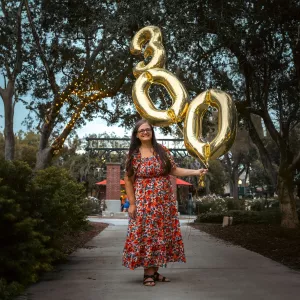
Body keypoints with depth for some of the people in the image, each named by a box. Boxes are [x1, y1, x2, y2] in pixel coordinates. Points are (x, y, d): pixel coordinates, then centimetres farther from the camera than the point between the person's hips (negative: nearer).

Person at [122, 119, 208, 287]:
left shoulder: (162, 150, 4)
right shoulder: (133, 154, -2)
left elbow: (174, 170, 5)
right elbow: (128, 180, -1)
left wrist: (196, 172, -7)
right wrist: (132, 203, -6)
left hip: (164, 201, 3)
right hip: (144, 202, -3)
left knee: (162, 235, 4)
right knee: (146, 235, -5)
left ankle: (155, 271, 14)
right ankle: (148, 273, 3)